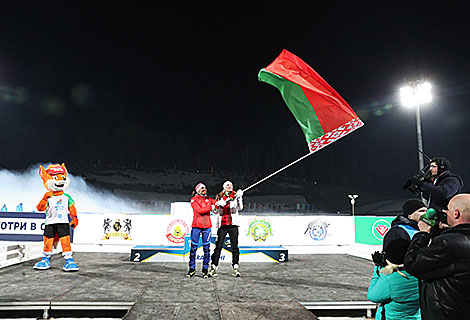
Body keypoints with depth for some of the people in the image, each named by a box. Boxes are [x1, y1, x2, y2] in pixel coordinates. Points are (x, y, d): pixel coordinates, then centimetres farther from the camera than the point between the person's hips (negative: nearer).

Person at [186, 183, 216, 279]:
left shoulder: (208, 199, 15)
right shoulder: (194, 200, 3)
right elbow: (199, 210, -9)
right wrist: (211, 208, -12)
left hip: (207, 226, 3)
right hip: (196, 225, -3)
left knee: (206, 247, 1)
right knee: (193, 247, -1)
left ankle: (205, 269, 10)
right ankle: (192, 269, 11)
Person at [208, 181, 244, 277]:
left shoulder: (235, 196, 8)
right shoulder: (219, 197, 10)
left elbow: (240, 208, -3)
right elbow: (215, 210, -2)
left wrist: (239, 198, -17)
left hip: (233, 224, 0)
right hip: (222, 224, 0)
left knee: (234, 246, 2)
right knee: (218, 246, -1)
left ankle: (235, 268, 8)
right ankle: (214, 267, 7)